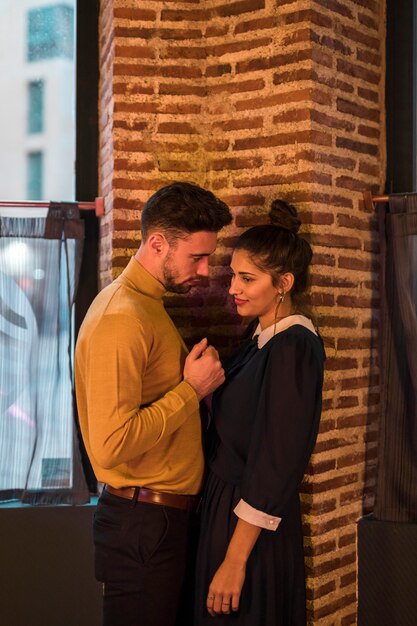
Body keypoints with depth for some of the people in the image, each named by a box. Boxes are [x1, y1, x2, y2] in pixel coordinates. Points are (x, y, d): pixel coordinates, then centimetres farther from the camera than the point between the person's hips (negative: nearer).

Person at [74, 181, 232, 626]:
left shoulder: (147, 304, 11)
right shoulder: (122, 318, -21)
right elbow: (111, 444, -27)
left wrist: (198, 378, 4)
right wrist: (191, 389, -19)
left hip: (164, 514, 10)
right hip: (143, 522, -10)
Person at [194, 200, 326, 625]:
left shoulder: (293, 348, -18)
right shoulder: (260, 341, 9)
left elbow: (276, 464, -21)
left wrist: (235, 560, -20)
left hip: (253, 528, -8)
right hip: (224, 507, 8)